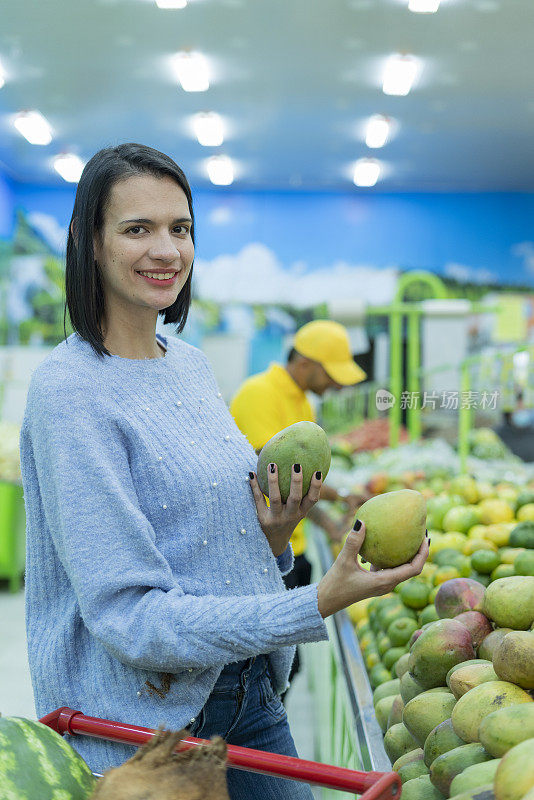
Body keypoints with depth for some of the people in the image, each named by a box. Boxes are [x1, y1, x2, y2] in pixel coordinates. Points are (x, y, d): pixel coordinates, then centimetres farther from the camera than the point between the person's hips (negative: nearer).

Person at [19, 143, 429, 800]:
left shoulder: (190, 363, 5)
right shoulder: (67, 390, -18)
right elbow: (126, 615, -22)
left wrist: (273, 539, -5)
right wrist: (314, 606, -27)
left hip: (249, 694, 7)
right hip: (141, 725, -6)